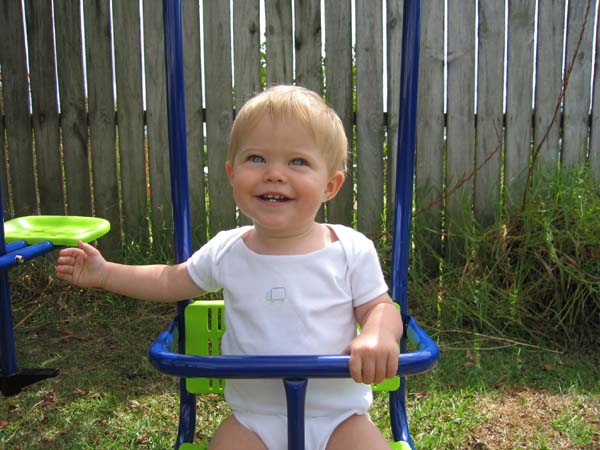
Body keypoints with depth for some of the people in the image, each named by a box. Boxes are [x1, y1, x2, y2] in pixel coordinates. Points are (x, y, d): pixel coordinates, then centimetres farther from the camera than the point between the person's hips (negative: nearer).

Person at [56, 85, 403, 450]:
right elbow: (172, 281, 15)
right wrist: (105, 273, 12)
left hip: (338, 415, -1)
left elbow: (379, 307, -3)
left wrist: (378, 334, -26)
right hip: (253, 419, 2)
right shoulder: (226, 252, -1)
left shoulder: (351, 249, -8)